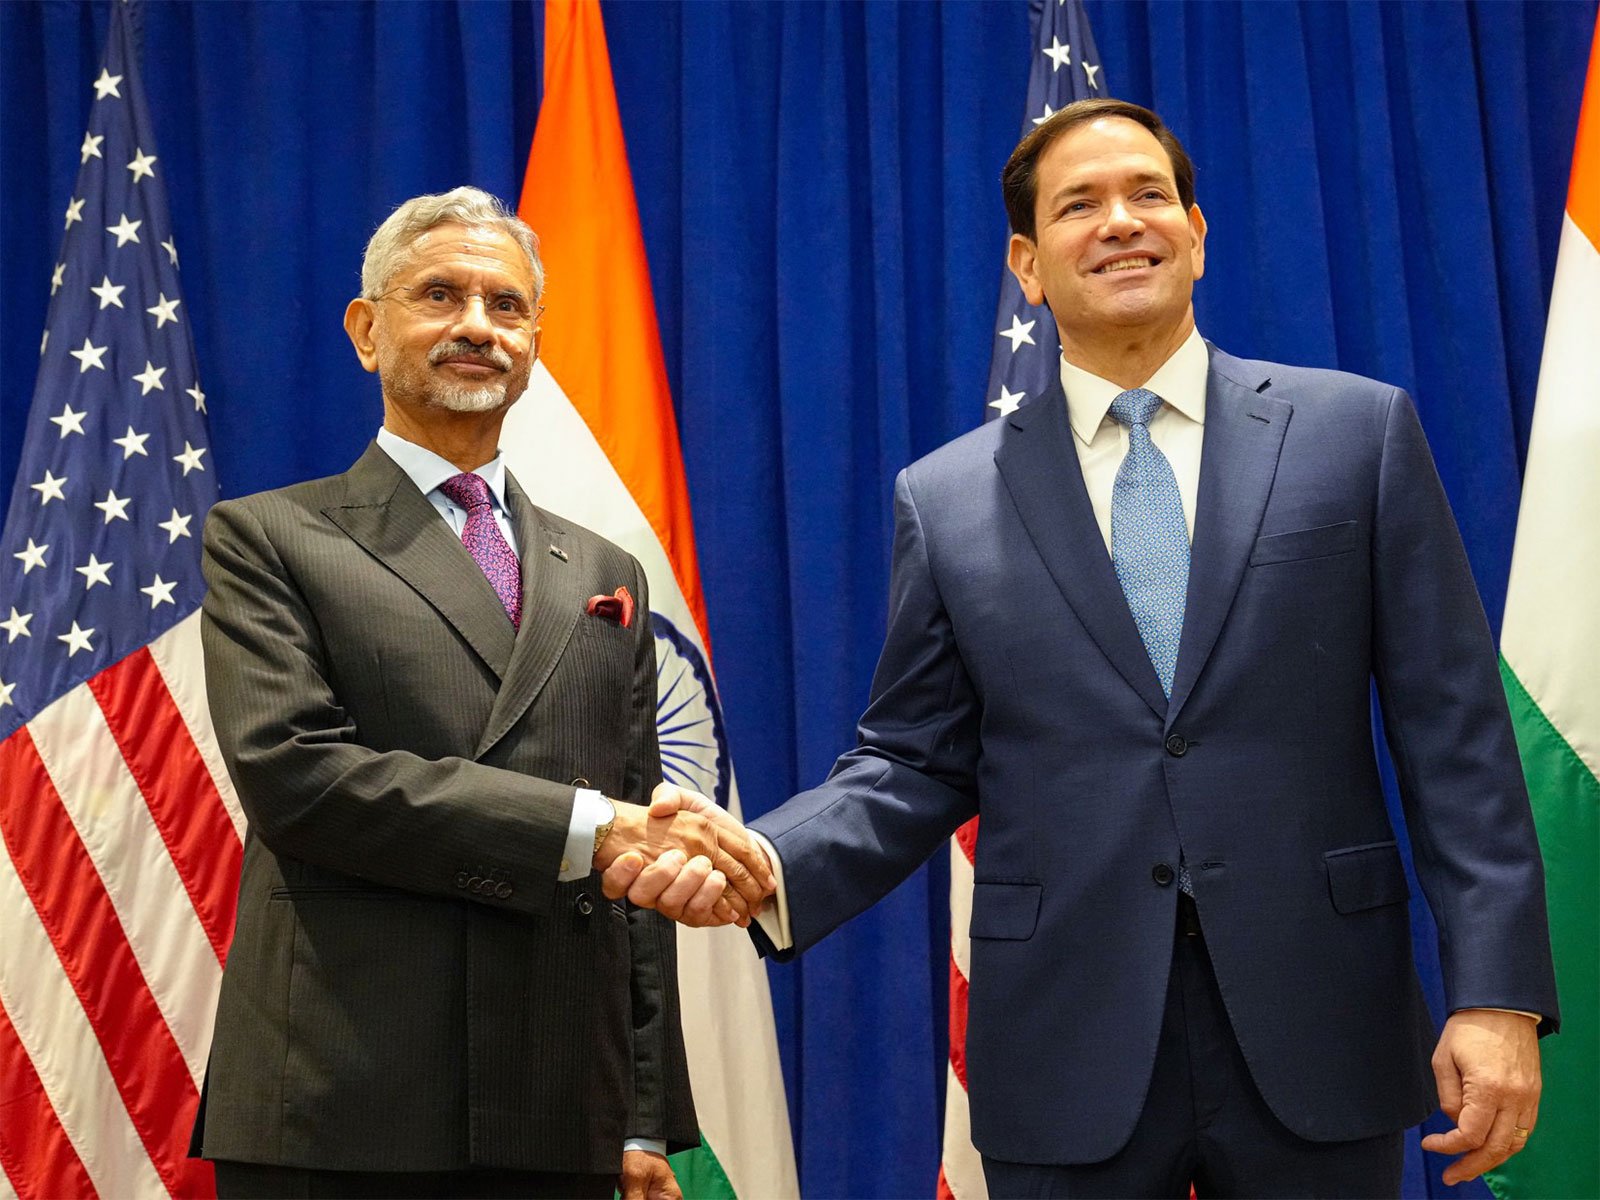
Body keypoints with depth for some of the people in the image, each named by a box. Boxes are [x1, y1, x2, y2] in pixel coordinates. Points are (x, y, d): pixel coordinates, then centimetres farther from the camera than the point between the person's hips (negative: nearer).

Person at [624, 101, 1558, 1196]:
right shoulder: (946, 499, 6)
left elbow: (1454, 734, 0)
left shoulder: (1359, 432, 4)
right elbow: (917, 764, 6)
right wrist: (766, 863, -13)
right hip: (1070, 1058, 0)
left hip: (1314, 1035, 0)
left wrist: (1497, 992, -7)